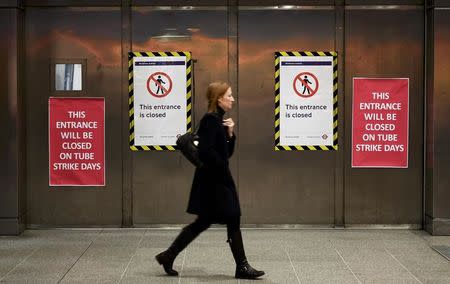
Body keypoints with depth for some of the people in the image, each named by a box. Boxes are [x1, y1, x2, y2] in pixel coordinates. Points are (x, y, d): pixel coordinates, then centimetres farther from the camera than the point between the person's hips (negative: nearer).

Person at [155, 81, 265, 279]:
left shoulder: (218, 120, 13)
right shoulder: (210, 120, -16)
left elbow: (227, 152, 16)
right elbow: (205, 151, -25)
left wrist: (230, 134, 0)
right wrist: (223, 169, -14)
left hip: (217, 180, 10)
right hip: (213, 180, -10)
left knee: (203, 222, 14)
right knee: (233, 220, -2)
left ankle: (168, 256, 19)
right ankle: (242, 267, 8)